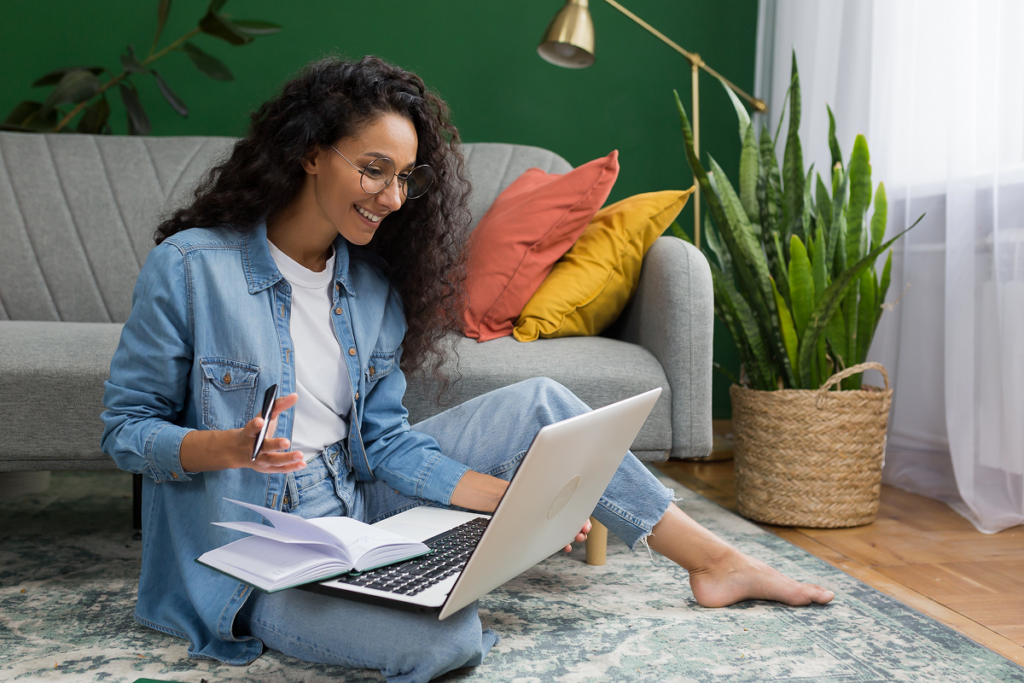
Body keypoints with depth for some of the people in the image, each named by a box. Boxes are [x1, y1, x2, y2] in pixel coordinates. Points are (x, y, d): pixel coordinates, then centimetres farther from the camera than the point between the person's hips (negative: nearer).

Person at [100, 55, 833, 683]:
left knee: (537, 403, -6)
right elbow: (124, 427, -7)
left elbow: (384, 442, 1)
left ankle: (716, 561, 4)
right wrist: (228, 447, -28)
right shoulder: (188, 267, -14)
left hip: (356, 505, 6)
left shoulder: (374, 285, 3)